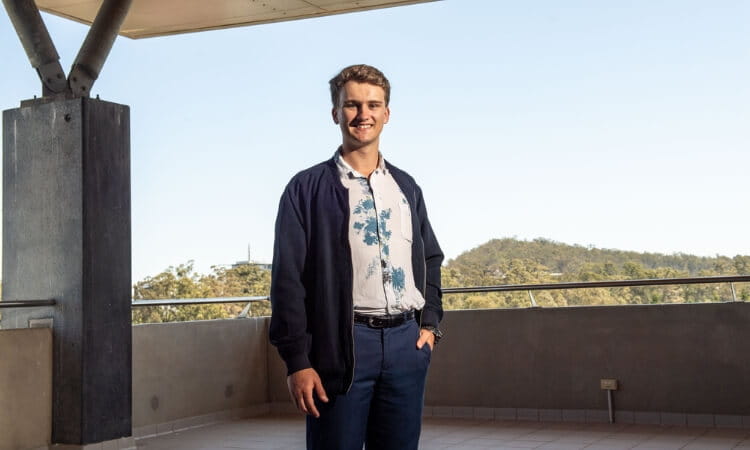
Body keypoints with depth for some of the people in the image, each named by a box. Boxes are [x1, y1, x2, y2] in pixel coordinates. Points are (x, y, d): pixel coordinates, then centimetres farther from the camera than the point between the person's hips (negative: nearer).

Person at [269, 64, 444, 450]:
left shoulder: (406, 186, 15)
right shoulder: (307, 189, -1)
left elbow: (431, 259, 23)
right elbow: (288, 280, -5)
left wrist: (430, 322, 9)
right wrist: (297, 360, -11)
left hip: (406, 341, 5)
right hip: (342, 343, -4)